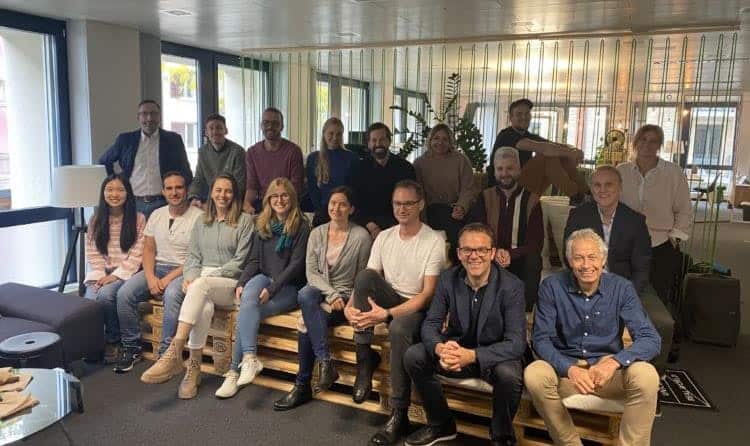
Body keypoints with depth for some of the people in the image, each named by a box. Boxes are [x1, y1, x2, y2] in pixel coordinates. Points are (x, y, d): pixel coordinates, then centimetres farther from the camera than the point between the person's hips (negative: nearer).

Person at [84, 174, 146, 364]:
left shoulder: (138, 219, 0)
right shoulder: (96, 220, 12)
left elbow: (137, 254, -6)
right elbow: (92, 253, 7)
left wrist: (116, 275, -14)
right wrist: (100, 276, -8)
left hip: (125, 274, -3)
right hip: (100, 274, 3)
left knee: (105, 295, -31)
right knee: (90, 300, -27)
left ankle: (112, 341, -9)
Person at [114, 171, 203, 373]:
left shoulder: (199, 217, -6)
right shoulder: (157, 215, 13)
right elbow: (148, 249, 9)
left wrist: (168, 279, -18)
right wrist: (151, 277, -9)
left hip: (183, 271, -5)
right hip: (157, 268, 5)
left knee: (172, 295, -36)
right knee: (124, 293, -17)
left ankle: (167, 353, -24)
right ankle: (131, 348, -2)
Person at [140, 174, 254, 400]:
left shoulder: (244, 221, 4)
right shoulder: (202, 222, 21)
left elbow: (239, 262, -3)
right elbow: (193, 256, 16)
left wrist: (208, 277, -13)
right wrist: (190, 276, -6)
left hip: (230, 283, -3)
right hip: (201, 281, 3)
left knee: (200, 286, -38)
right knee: (204, 307, -34)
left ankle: (174, 353, -41)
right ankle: (193, 368, -28)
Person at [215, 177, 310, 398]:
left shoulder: (301, 226, -3)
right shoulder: (262, 225, 14)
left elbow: (296, 264, -11)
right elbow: (254, 260, 10)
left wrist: (272, 288, -20)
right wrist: (241, 283, -8)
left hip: (289, 287, -4)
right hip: (264, 279, 4)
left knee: (247, 309, -27)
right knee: (248, 299, -31)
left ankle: (234, 372, -23)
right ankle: (250, 358, -36)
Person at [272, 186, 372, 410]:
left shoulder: (361, 236, -3)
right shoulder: (317, 233, 7)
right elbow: (311, 273, 1)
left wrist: (348, 301, -10)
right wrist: (332, 293, -13)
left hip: (345, 297, -3)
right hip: (318, 292, 3)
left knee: (307, 324, -28)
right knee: (305, 295, -33)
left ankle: (303, 386, -15)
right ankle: (325, 363, -29)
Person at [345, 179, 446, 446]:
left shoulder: (434, 242, -10)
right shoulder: (384, 237, 6)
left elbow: (428, 294, -17)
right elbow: (366, 282, 1)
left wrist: (387, 314, -28)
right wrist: (350, 306, -21)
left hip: (417, 308, -4)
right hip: (387, 301, 5)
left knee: (399, 329, -39)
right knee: (365, 275, -25)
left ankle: (399, 415, -24)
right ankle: (365, 357, -17)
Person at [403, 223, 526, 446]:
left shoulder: (511, 286, -19)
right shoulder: (448, 279, -7)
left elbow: (516, 343, -23)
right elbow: (430, 324, -6)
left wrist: (472, 355, -38)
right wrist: (440, 348, -31)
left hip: (494, 356, -3)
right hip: (457, 349, 4)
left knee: (509, 375, -35)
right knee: (413, 356, -17)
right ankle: (441, 424, 6)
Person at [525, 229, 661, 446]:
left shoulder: (622, 288, -6)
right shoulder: (552, 286, -8)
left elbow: (650, 338, -12)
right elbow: (541, 339, -10)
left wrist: (614, 362, -30)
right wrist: (570, 369, -28)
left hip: (607, 366, 1)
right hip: (565, 367, 0)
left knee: (647, 377, -29)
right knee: (533, 375, -31)